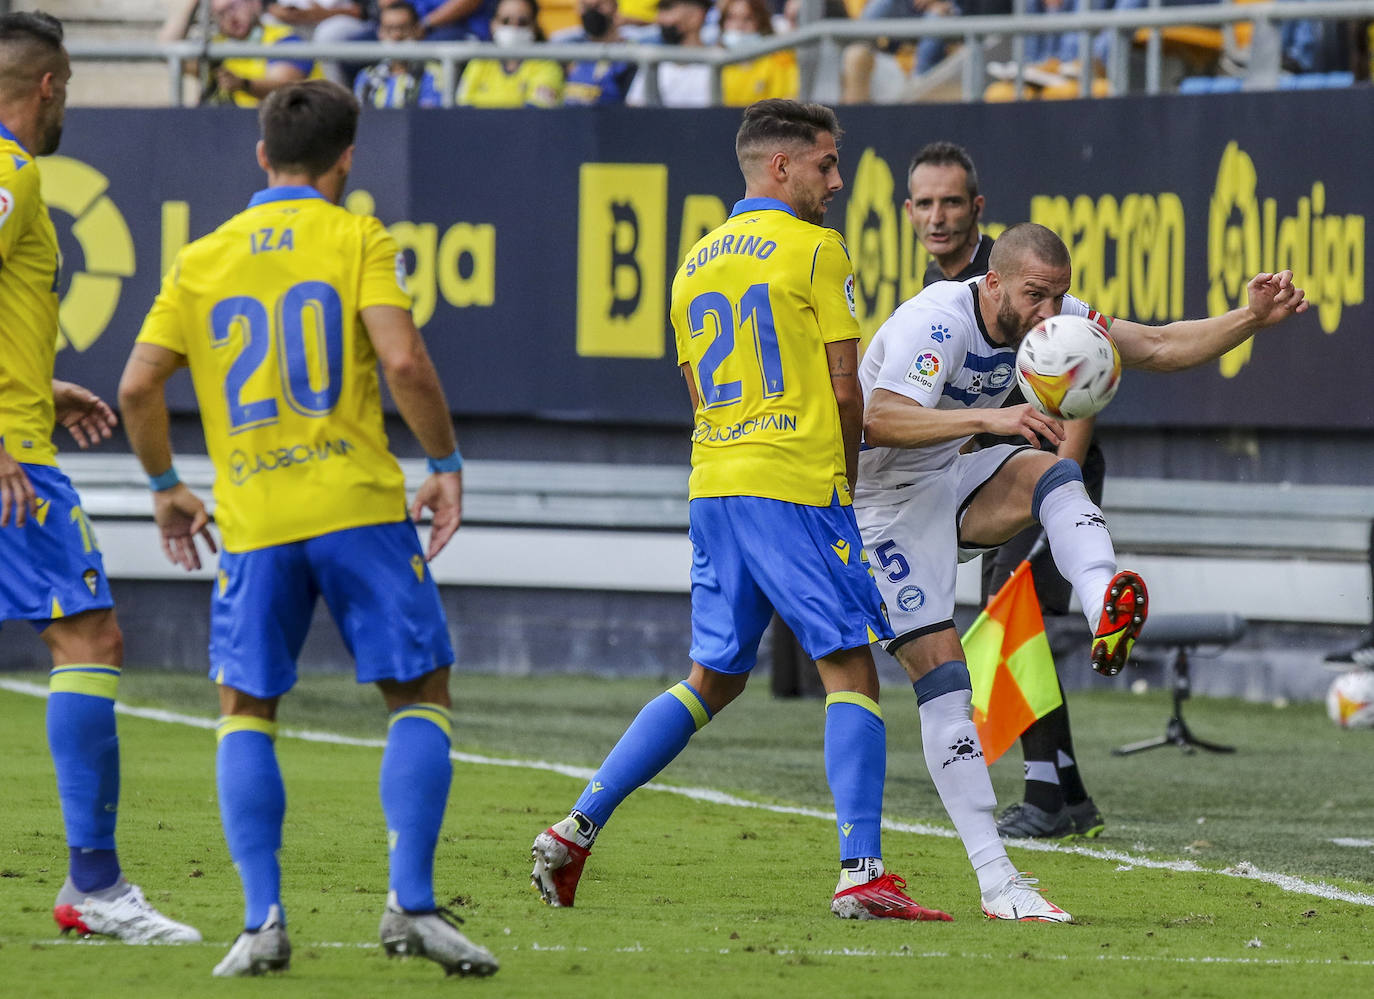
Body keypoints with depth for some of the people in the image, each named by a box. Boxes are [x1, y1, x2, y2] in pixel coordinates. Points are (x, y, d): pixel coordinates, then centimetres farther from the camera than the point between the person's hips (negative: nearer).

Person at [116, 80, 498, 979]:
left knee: (245, 711, 13)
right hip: (359, 502, -3)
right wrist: (447, 465, 0)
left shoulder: (202, 259, 10)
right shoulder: (357, 240, 0)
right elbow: (404, 363, -13)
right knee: (420, 694, 7)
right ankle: (412, 904, -6)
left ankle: (263, 917, -1)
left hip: (253, 522, 3)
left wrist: (165, 486, 22)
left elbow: (138, 385, 7)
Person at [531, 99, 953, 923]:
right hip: (794, 483, -7)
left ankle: (576, 829, 8)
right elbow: (846, 389, -7)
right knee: (851, 668, -4)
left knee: (713, 678, 15)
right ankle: (862, 873, -12)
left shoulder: (698, 262, 17)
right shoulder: (815, 249, -4)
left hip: (713, 483, 7)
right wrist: (845, 474, 10)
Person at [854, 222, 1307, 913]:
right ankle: (993, 876, -17)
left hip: (951, 485, 7)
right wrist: (988, 419, -54)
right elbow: (880, 420, -42)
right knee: (942, 673, -15)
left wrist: (1251, 318, -14)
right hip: (885, 502, -7)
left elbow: (1159, 348, 1)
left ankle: (1105, 610, -46)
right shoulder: (937, 321, -27)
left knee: (1046, 471, -23)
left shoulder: (1046, 315, -4)